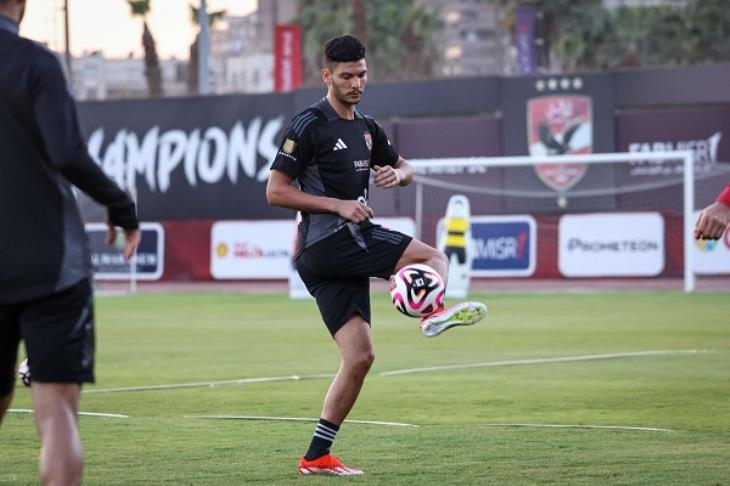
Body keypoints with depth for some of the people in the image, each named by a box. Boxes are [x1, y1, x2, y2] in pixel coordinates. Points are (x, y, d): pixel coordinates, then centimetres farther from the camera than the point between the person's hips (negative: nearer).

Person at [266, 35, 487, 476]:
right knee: (433, 258, -15)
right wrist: (339, 205, -16)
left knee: (359, 358, 2)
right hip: (328, 241, -8)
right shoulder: (309, 126, -6)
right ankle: (434, 313, -44)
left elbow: (406, 170, 30)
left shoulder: (366, 128, 18)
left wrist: (397, 174, 4)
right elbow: (276, 191, -9)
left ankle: (316, 457, 3)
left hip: (346, 253, 8)